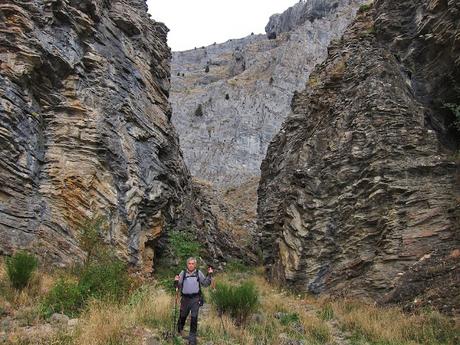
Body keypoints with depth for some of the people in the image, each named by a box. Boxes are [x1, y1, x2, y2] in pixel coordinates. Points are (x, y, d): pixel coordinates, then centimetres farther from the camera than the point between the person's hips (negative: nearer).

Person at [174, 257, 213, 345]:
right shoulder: (183, 273, 3)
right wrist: (176, 281, -15)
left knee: (194, 317, -3)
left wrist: (209, 275, -6)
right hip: (185, 298, 1)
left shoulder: (199, 273, 3)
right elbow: (178, 286, 6)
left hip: (195, 298, -1)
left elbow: (205, 283, 6)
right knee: (182, 316, 14)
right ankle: (179, 330, 45)